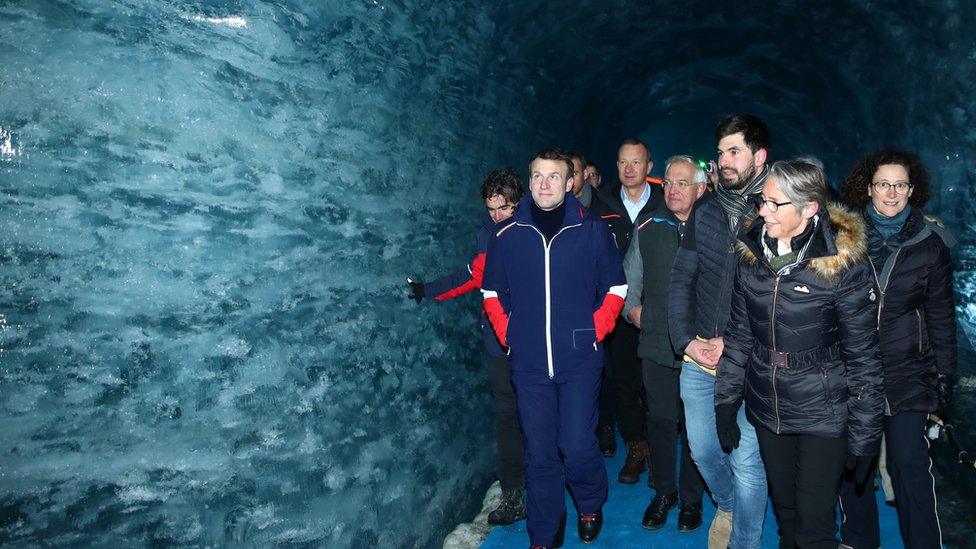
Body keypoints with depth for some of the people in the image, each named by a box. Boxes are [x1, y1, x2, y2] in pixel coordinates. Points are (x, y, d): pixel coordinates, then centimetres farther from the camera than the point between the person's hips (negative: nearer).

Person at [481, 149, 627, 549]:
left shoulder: (592, 231, -1)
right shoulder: (507, 235, 1)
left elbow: (615, 287, 7)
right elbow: (492, 292, 12)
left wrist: (595, 331, -1)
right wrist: (507, 334, 3)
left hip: (580, 359, -1)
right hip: (528, 363, 1)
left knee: (577, 447, -1)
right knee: (539, 453, 8)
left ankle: (590, 506, 33)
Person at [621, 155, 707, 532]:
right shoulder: (648, 229, 6)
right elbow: (628, 280, 16)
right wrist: (633, 309, 3)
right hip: (657, 344, 2)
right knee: (660, 419, 10)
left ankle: (691, 499, 26)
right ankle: (664, 492, 29)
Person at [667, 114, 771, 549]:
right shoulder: (706, 209, 5)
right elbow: (681, 279, 7)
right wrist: (686, 339, -3)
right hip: (697, 359, 4)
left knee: (747, 463, 6)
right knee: (702, 451, 17)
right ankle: (727, 505, 47)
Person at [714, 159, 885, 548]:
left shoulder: (844, 263, -15)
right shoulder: (751, 255, -1)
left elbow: (863, 355, -10)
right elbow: (738, 334, 6)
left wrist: (864, 433, -8)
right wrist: (725, 403, 5)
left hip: (822, 413, -4)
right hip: (767, 409, 5)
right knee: (784, 511, 19)